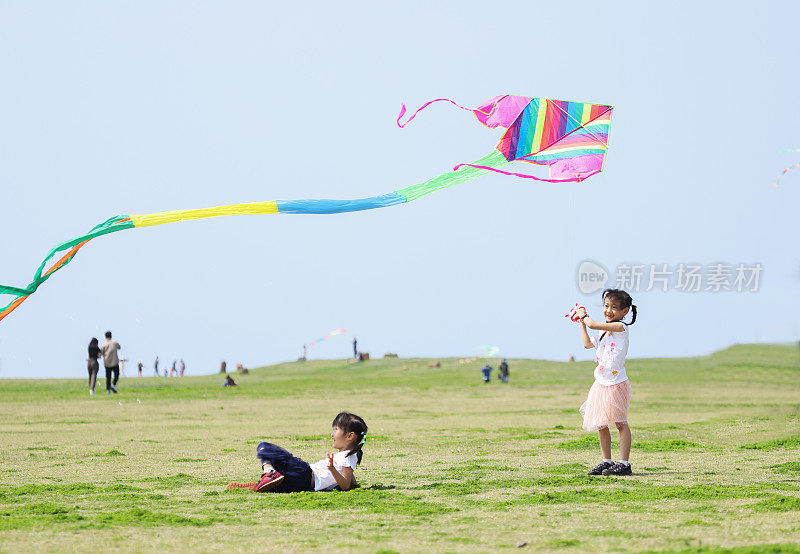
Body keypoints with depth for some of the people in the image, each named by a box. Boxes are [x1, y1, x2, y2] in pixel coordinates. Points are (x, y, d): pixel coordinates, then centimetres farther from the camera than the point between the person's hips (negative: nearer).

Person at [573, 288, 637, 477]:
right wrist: (581, 322, 27)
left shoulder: (621, 327, -11)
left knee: (620, 423, -5)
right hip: (601, 384, 8)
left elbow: (593, 325, -16)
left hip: (616, 383, -8)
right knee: (601, 425, 11)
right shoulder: (604, 332, 15)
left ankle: (624, 463, -4)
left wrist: (583, 315, 3)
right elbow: (588, 343, 26)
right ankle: (607, 461, 20)